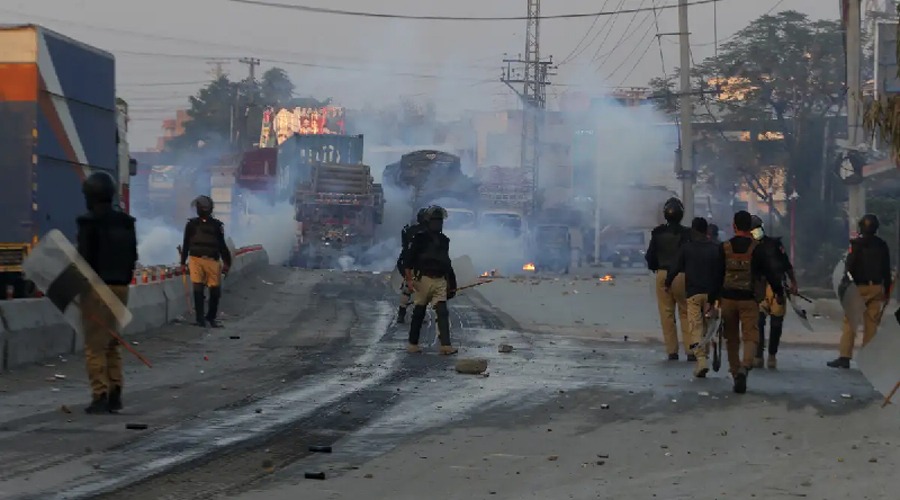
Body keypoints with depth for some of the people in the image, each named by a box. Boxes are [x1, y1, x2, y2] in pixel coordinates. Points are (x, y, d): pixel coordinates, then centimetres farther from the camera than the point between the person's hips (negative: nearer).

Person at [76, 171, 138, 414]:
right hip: (120, 286, 7)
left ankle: (100, 396, -6)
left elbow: (85, 257, -15)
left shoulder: (90, 223, -12)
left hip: (96, 286, -7)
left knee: (95, 344, -2)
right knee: (112, 343, 16)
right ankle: (115, 393, 11)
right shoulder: (126, 222, 10)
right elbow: (133, 256, 12)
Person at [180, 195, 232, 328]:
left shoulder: (217, 225, 7)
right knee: (198, 290, -5)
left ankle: (211, 317, 19)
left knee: (215, 291, 0)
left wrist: (227, 263, 6)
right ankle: (200, 318, 2)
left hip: (213, 261, 1)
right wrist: (183, 262, 13)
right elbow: (186, 244, 13)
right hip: (196, 260, -1)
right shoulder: (192, 224, 7)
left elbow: (222, 245, 11)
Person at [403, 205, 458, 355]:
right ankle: (413, 344, 15)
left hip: (440, 281, 4)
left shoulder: (444, 240, 16)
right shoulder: (420, 238, -2)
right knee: (418, 313, 4)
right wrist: (409, 279, -14)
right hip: (423, 279, -4)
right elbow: (408, 259, -5)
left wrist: (450, 283, 24)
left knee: (442, 312, -9)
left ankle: (446, 345, -16)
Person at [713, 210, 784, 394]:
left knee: (731, 339, 14)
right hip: (749, 300, -2)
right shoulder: (756, 248, -4)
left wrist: (713, 299, 6)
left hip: (727, 298, 2)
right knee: (750, 336, -3)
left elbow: (717, 275, 1)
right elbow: (771, 273, -2)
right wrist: (779, 293, 11)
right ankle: (744, 367, -27)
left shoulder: (724, 248, 0)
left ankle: (735, 371, 17)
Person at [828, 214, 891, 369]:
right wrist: (887, 291, 17)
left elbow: (849, 267, -10)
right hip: (877, 288, 4)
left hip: (860, 287, -4)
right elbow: (886, 270, 13)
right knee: (871, 324, 7)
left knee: (850, 321, -2)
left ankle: (845, 357, -7)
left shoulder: (857, 244, -6)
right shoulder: (882, 245, 9)